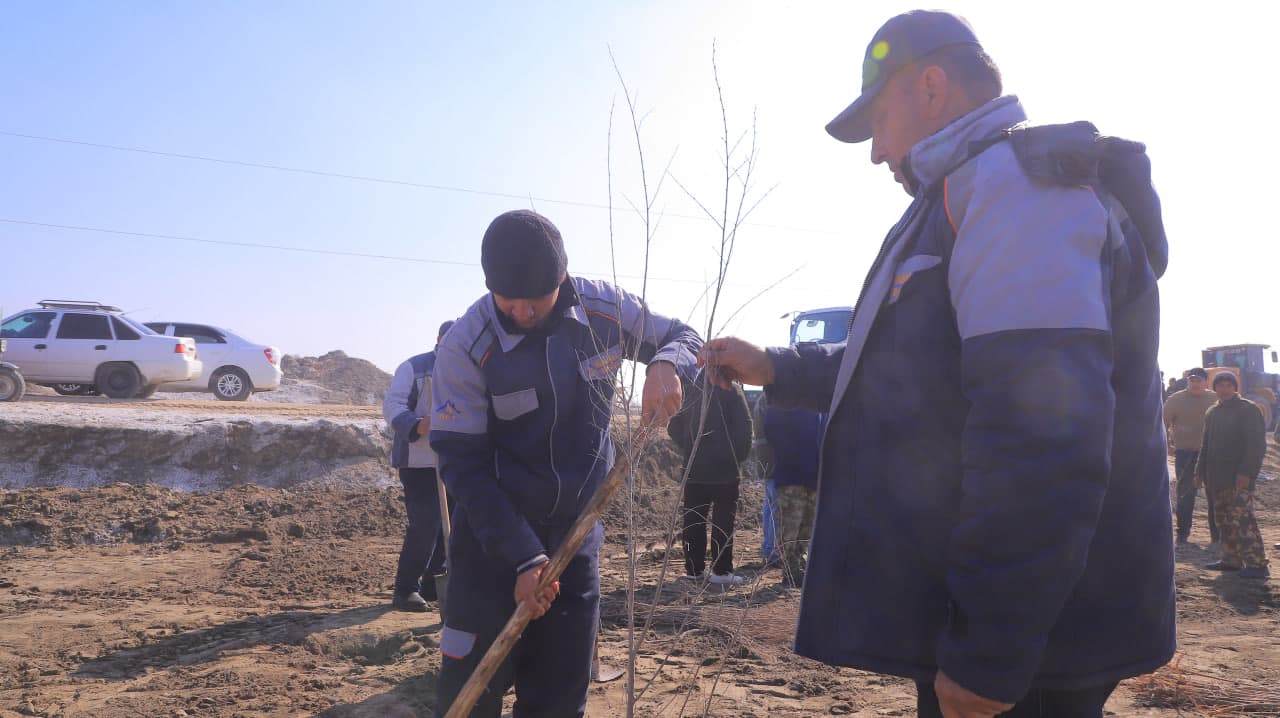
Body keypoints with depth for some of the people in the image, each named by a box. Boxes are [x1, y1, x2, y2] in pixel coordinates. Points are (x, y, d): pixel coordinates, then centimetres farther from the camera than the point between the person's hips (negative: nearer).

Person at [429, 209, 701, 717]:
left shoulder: (604, 308, -10)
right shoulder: (465, 347, -19)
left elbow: (684, 338, 5)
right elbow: (463, 465, -16)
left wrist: (667, 364, -21)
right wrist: (523, 558, -22)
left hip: (577, 533, 3)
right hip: (493, 535, -3)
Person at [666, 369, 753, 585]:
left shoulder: (689, 389, 7)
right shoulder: (731, 390, -8)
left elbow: (674, 426, 10)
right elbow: (744, 425, -12)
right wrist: (741, 455, 0)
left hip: (694, 467, 4)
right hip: (725, 468, -4)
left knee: (693, 519, 9)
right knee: (723, 518, 0)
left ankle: (694, 569, 12)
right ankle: (721, 570, -1)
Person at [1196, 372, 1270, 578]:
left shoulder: (1248, 410, -6)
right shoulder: (1212, 413, 16)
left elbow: (1257, 445, -12)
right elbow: (1206, 445, 23)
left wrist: (1246, 472, -20)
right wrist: (1201, 472, 16)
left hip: (1239, 478, -7)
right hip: (1217, 479, 7)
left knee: (1242, 520, -13)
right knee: (1225, 521, 11)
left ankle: (1257, 564, -11)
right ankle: (1232, 560, 18)